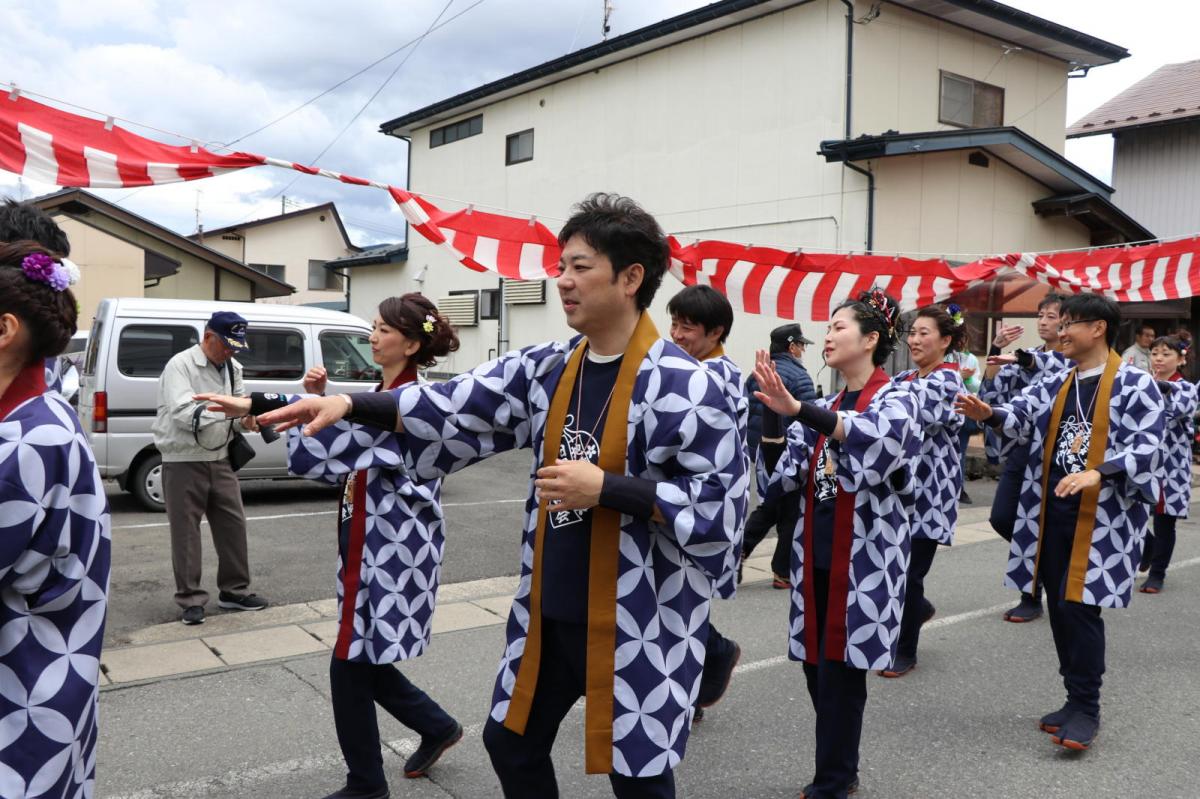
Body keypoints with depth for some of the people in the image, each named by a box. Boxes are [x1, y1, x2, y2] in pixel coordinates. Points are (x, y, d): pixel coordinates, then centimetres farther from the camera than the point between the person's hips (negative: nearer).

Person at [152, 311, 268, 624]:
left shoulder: (232, 368, 10)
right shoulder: (180, 365, -14)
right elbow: (183, 414, -25)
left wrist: (246, 418, -9)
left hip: (220, 459, 7)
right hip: (184, 461, -7)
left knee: (233, 524, 10)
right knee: (186, 532, 2)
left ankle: (235, 591, 23)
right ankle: (191, 599, 12)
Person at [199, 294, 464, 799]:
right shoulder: (385, 395, 11)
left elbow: (340, 437, -32)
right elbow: (344, 452, 15)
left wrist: (256, 407, -36)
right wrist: (319, 401, 0)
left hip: (390, 550, -9)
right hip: (369, 545, 9)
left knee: (350, 667, 1)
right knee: (363, 660, 18)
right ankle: (438, 726, 37)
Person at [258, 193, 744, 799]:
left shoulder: (683, 385, -18)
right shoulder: (547, 369, 3)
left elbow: (718, 507, -19)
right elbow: (454, 407, 1)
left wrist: (606, 488, -24)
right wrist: (350, 404, -9)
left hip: (636, 624, -6)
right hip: (548, 613, 7)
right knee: (511, 743, 21)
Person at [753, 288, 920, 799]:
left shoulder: (896, 400, -7)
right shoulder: (826, 408, 14)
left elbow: (875, 436, -33)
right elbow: (792, 477, 8)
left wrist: (796, 409, -46)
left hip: (862, 561, -7)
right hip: (818, 556, 7)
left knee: (840, 669, -1)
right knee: (817, 665, 12)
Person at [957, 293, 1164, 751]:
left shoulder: (1135, 384, -7)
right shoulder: (1055, 384, 12)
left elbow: (1147, 446, -15)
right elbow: (1022, 416, 2)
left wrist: (1097, 473, -30)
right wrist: (988, 414, -20)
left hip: (1102, 516, -6)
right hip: (1052, 512, 6)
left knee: (1079, 605, -9)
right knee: (1060, 607, 11)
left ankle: (1086, 708, 7)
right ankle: (1077, 699, 25)